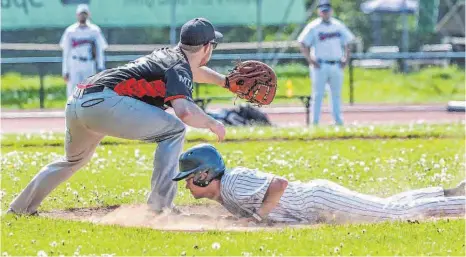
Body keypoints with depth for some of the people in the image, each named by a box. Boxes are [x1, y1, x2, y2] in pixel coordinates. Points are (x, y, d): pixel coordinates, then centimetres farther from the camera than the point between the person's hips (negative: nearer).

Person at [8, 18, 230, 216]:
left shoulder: (169, 55, 24)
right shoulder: (179, 69, -2)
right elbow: (184, 112, -21)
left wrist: (227, 81, 52)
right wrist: (212, 124, -5)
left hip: (75, 104, 9)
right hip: (102, 103, -9)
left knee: (74, 160, 34)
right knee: (173, 130, -5)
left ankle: (19, 208, 39)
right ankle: (160, 205, -12)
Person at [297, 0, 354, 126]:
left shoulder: (339, 26, 12)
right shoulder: (313, 27, -2)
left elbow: (346, 45, 18)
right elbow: (303, 46, -5)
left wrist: (346, 60, 6)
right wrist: (311, 61, -12)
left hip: (337, 66, 4)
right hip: (320, 66, -4)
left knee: (336, 94, 8)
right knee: (318, 94, -5)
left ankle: (338, 120, 13)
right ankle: (315, 121, -4)